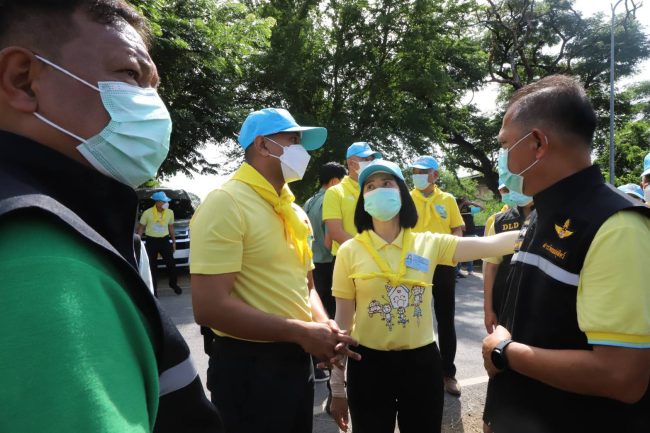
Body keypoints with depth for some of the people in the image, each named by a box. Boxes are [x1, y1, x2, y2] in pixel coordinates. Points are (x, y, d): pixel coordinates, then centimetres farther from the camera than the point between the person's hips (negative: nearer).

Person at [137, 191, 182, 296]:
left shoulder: (170, 212, -1)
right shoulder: (147, 213, -11)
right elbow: (141, 228, -1)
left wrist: (174, 241, 13)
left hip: (165, 240, 2)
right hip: (151, 241, -2)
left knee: (171, 264, 4)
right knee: (152, 266, 6)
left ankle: (173, 284, 25)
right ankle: (153, 288, 19)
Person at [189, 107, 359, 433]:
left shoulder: (294, 211, 9)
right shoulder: (225, 203, -17)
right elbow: (210, 307, -24)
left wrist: (322, 323, -4)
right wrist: (301, 332, -19)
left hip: (297, 358, 8)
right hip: (250, 365, -8)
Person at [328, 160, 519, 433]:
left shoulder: (429, 244, -1)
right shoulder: (350, 251, -5)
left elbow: (488, 245, -12)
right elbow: (343, 320, -2)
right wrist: (337, 387, 1)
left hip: (422, 361, 2)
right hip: (369, 364, -1)